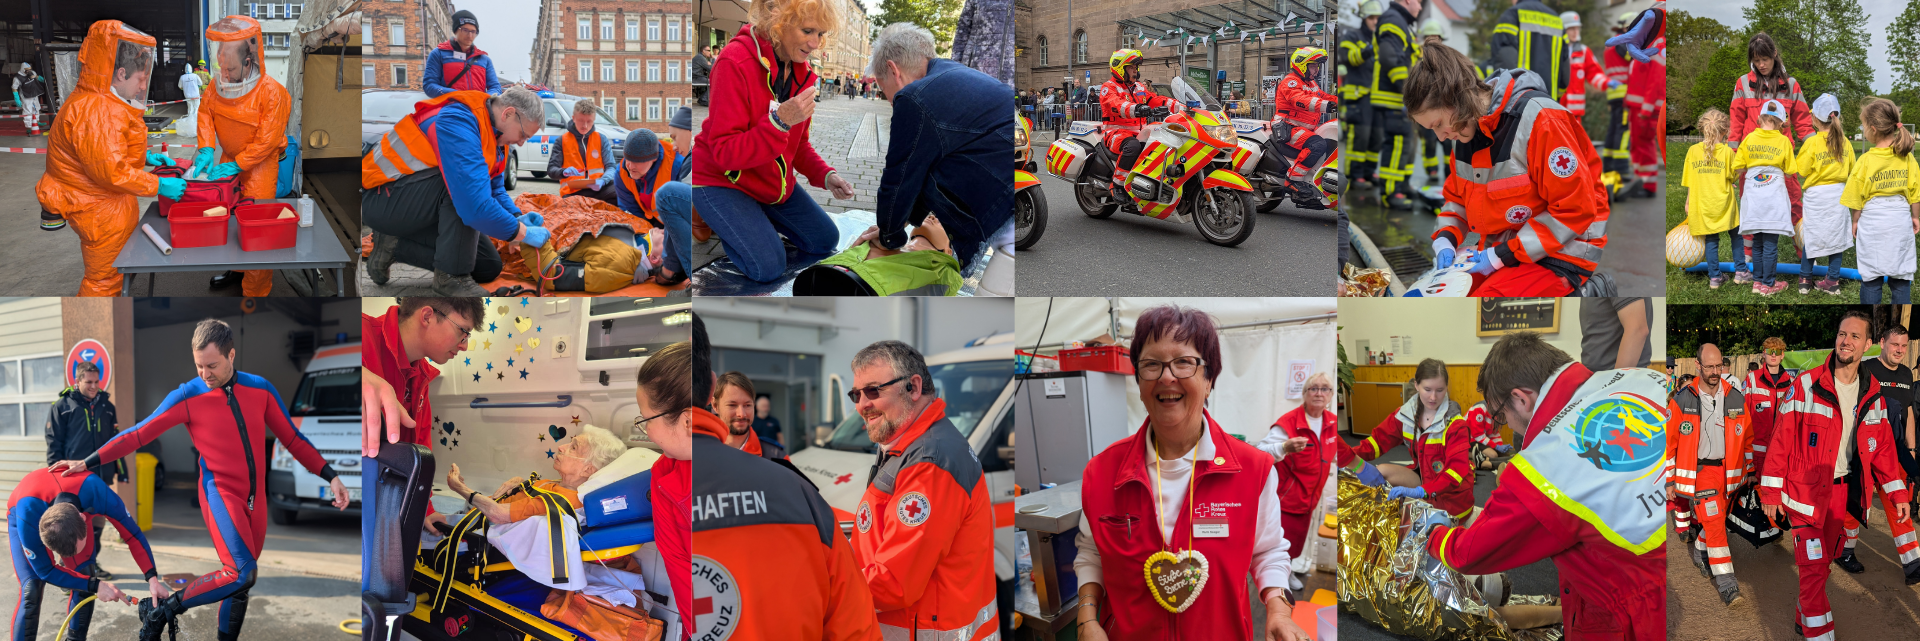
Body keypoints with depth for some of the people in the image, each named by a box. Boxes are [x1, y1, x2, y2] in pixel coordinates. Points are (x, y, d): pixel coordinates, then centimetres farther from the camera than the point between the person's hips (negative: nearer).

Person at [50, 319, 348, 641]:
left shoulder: (260, 389, 3)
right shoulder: (188, 397, -6)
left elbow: (293, 439, 10)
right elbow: (138, 435, -3)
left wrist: (330, 476, 5)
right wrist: (87, 463, -5)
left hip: (255, 500, 4)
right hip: (220, 492, -4)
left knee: (241, 584, 5)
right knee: (242, 572, -22)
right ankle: (160, 613, -9)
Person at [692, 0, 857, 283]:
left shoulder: (802, 71, -3)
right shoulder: (735, 63, -28)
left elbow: (799, 143, 8)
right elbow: (725, 152, -29)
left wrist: (825, 175, -13)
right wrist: (779, 121, -40)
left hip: (772, 181, 8)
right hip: (720, 180, -8)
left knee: (825, 240, 6)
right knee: (768, 267, -18)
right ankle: (719, 226, 9)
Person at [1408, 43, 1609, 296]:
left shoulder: (1538, 120, -20)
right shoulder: (1467, 128, 5)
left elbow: (1576, 210, -20)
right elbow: (1457, 196, 20)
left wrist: (1502, 256, -21)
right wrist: (1444, 240, -2)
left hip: (1560, 254, -9)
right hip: (1500, 252, 9)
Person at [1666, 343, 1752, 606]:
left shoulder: (1736, 399, 1)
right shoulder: (1682, 400, -9)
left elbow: (1746, 436, 12)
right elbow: (1668, 440, -4)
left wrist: (1746, 471, 14)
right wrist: (1669, 480, -3)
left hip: (1727, 471, 4)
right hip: (1698, 471, -4)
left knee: (1716, 519, 14)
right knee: (1715, 524, -12)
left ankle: (1700, 554, 44)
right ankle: (1726, 584, -11)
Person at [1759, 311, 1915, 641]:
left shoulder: (1873, 394, 4)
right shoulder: (1807, 384, -11)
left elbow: (1882, 448, 11)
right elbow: (1782, 438, -9)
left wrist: (1898, 494, 6)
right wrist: (1771, 492, -10)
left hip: (1842, 492, 5)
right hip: (1806, 490, -5)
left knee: (1822, 564, 16)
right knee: (1813, 570, -9)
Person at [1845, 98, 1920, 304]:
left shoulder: (1866, 160, -12)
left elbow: (1858, 196, -5)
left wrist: (1856, 221, 10)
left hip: (1872, 222, -3)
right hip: (1901, 221, 3)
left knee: (1871, 278, 5)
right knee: (1901, 276, 8)